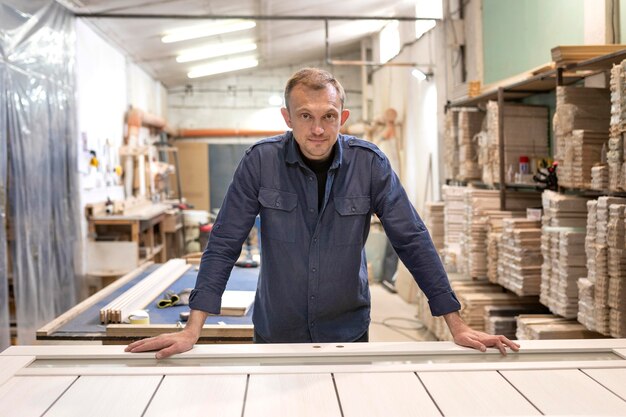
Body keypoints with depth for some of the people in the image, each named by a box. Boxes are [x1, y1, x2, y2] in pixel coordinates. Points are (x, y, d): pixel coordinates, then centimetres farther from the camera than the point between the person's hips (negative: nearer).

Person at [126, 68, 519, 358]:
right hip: (276, 332, 0)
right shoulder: (261, 161, -13)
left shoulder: (370, 163, -12)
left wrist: (457, 325, -11)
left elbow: (412, 241, -9)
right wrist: (192, 331, -15)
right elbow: (224, 244, -10)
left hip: (348, 331, 1)